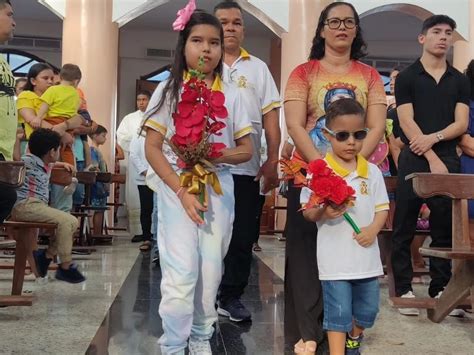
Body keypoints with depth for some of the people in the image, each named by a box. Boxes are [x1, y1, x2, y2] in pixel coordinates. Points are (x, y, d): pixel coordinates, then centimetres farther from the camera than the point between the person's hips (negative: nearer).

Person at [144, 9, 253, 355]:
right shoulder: (169, 89, -2)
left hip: (219, 187, 3)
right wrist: (182, 191, -15)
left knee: (211, 269, 7)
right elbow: (152, 148, -5)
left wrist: (213, 154, -15)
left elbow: (246, 150, 6)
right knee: (181, 271, -7)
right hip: (177, 186, -2)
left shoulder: (231, 94, 4)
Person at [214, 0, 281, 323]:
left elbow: (270, 117, 8)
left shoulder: (259, 68, 12)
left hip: (247, 168, 2)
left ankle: (232, 297, 17)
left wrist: (272, 161, 0)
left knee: (243, 236, 5)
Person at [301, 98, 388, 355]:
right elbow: (307, 212, -5)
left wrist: (373, 228, -12)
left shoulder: (372, 172, 3)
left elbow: (382, 208, 7)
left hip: (366, 253, 5)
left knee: (368, 308, 18)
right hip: (335, 257, -4)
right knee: (338, 312, 2)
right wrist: (323, 212, -26)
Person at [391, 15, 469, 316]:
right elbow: (407, 123, -6)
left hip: (448, 160, 3)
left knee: (445, 230, 7)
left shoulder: (460, 81, 12)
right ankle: (404, 289, 7)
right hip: (414, 161, -3)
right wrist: (432, 159, -13)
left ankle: (440, 289, 16)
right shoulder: (406, 78, 2)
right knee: (404, 230, -1)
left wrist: (433, 138, -14)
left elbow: (461, 124, 4)